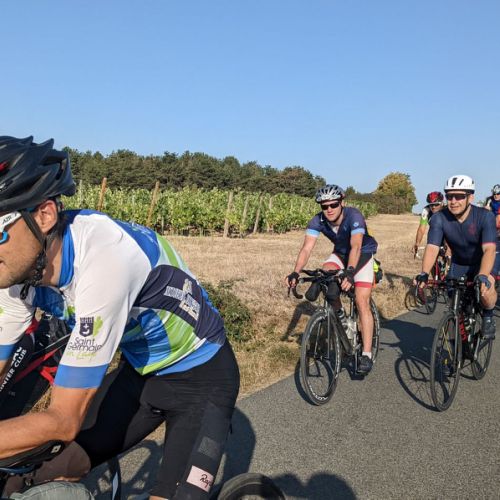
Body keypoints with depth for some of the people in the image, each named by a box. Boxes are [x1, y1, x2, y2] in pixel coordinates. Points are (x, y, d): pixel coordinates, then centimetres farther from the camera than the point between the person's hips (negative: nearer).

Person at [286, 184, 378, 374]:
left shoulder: (354, 216, -32)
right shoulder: (317, 221, -21)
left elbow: (356, 247, -45)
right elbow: (306, 248, -30)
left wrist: (349, 272, -61)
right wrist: (295, 273, -46)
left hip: (363, 254, -4)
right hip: (340, 253, 4)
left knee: (362, 302, -16)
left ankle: (366, 355, -9)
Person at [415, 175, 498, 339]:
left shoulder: (485, 217, -28)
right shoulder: (439, 219, -23)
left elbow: (489, 249, -39)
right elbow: (432, 247, -31)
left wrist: (482, 275, -55)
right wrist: (424, 273, -48)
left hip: (484, 262, -3)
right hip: (458, 263, 3)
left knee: (485, 289, -32)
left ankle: (488, 316, 0)